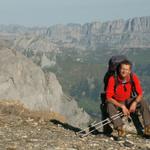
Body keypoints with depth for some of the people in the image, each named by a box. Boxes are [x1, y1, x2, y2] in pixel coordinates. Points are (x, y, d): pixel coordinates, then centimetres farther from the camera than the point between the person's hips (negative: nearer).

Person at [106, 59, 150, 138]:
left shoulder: (133, 77, -17)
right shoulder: (113, 79, -25)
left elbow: (140, 94, -10)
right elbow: (108, 97, -25)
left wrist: (134, 103, -31)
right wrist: (122, 106, -32)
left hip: (127, 101, 3)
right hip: (115, 102, -3)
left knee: (143, 102, -19)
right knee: (109, 105, -36)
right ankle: (120, 129, -44)